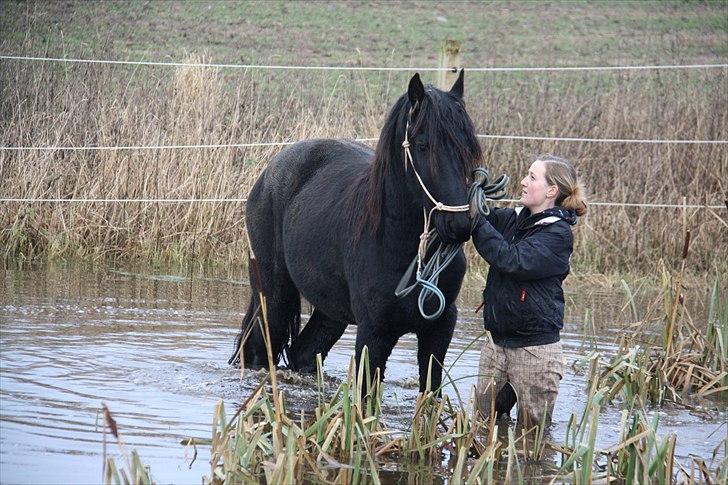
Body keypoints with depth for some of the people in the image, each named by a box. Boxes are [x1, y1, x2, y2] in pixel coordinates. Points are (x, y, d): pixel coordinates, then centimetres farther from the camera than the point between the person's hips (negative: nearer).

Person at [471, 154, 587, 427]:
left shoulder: (558, 233, -13)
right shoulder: (514, 219, 9)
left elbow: (512, 260, -25)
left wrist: (478, 223, -25)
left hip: (535, 347, -7)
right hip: (497, 340, 7)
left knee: (532, 430, 4)